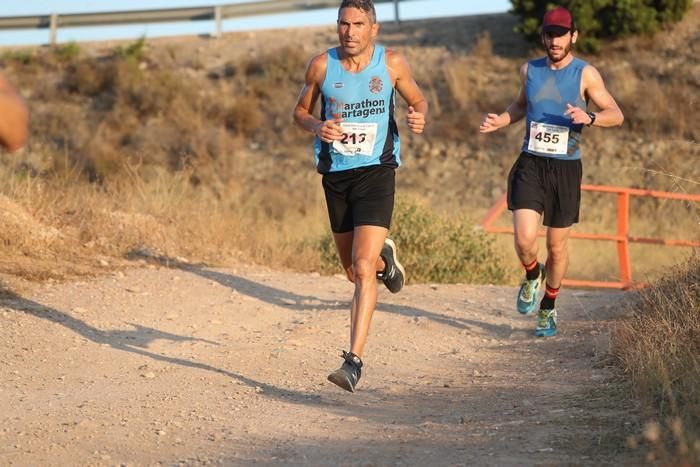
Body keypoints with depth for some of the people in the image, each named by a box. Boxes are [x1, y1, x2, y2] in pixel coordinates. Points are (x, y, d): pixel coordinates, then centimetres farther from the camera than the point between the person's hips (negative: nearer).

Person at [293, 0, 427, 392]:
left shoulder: (392, 63, -5)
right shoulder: (322, 65, -2)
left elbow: (418, 99, 10)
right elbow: (301, 111, 10)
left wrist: (419, 117, -13)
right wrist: (317, 127, -13)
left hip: (376, 172, -3)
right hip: (335, 175, 3)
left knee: (363, 269, -17)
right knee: (353, 270, 17)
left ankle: (354, 361, -17)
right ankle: (384, 257, 55)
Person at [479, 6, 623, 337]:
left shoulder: (586, 74, -3)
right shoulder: (529, 70, 6)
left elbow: (616, 115, -5)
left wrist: (589, 118, -25)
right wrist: (500, 120, 6)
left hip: (565, 168, -1)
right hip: (530, 164, 1)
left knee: (557, 247, 8)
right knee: (524, 239, -16)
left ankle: (548, 309, 29)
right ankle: (532, 277, 19)